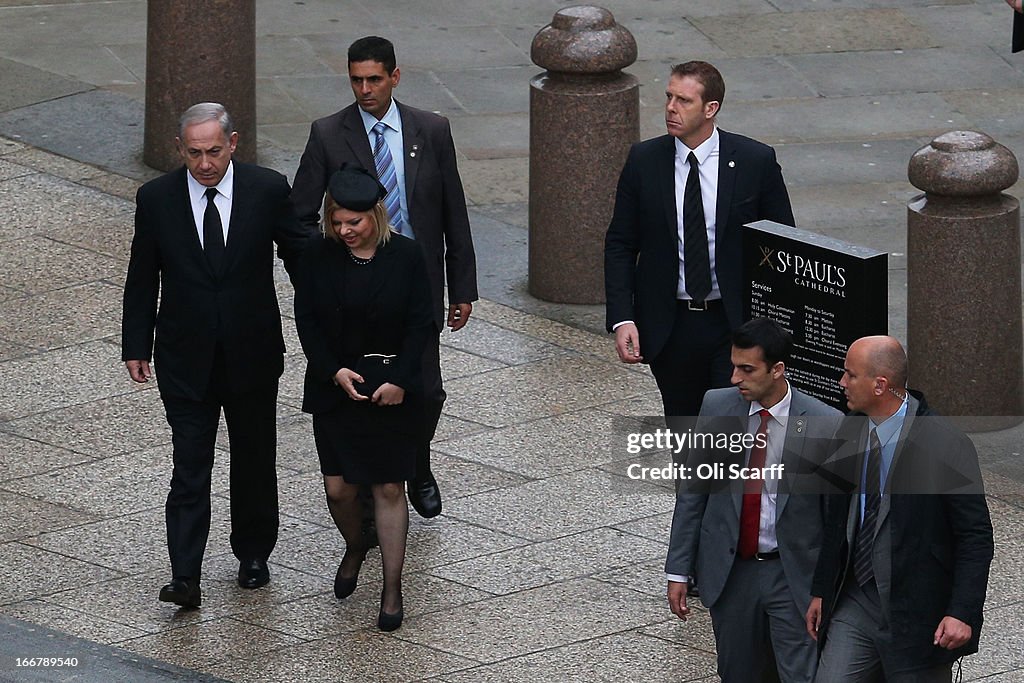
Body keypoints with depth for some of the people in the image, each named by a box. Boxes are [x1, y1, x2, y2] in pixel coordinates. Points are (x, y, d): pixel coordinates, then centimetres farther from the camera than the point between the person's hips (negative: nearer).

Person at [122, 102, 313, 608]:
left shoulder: (268, 190, -7)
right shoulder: (156, 199, -5)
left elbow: (302, 258, 2)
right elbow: (142, 281, 3)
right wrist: (136, 347, 1)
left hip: (253, 355, 1)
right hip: (186, 359, -1)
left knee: (255, 462, 14)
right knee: (189, 468, -6)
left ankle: (253, 555, 32)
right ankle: (185, 577, -10)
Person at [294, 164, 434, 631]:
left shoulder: (406, 256, -7)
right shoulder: (321, 257, -3)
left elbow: (421, 324, -5)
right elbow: (306, 319, 0)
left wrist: (400, 380, -13)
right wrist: (334, 371, -11)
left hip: (393, 393, -2)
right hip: (336, 387, 2)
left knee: (388, 488, 1)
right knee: (338, 487, 0)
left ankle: (392, 587, 9)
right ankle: (354, 548, 32)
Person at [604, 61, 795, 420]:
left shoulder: (756, 161, -5)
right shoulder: (644, 161, 0)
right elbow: (620, 245, 3)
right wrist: (622, 319, -8)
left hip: (736, 324, -2)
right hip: (669, 326, 2)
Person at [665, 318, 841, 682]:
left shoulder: (824, 426, -13)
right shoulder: (717, 407, -4)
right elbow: (691, 491, 4)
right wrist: (678, 570, 3)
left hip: (794, 575, -3)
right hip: (728, 571, 3)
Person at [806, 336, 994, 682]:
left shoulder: (946, 445, -16)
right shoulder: (851, 432, 5)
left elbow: (976, 536, -13)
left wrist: (962, 613, -19)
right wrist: (821, 591, 16)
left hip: (917, 612, -6)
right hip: (855, 602, 6)